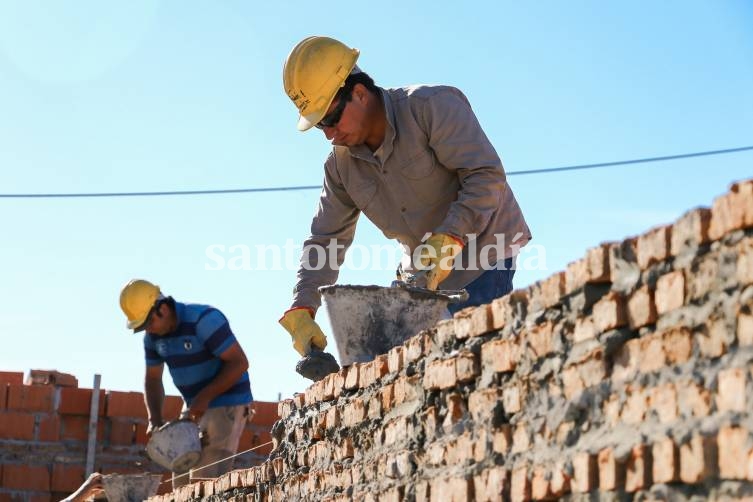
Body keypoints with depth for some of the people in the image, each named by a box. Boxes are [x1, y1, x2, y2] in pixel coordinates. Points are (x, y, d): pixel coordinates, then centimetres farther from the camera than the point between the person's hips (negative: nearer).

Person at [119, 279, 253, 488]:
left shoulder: (203, 320, -22)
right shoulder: (153, 335, 1)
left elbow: (239, 363, -23)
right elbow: (153, 379, 11)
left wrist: (205, 397, -24)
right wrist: (155, 420, -3)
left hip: (227, 404, -8)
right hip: (194, 407, 8)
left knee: (207, 478, -16)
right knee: (182, 479, 8)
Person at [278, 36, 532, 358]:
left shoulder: (433, 106, -18)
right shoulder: (341, 165, 2)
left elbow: (486, 176, -24)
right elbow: (325, 242, 3)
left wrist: (449, 238, -36)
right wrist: (301, 310, -11)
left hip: (483, 252, -7)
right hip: (425, 271, 7)